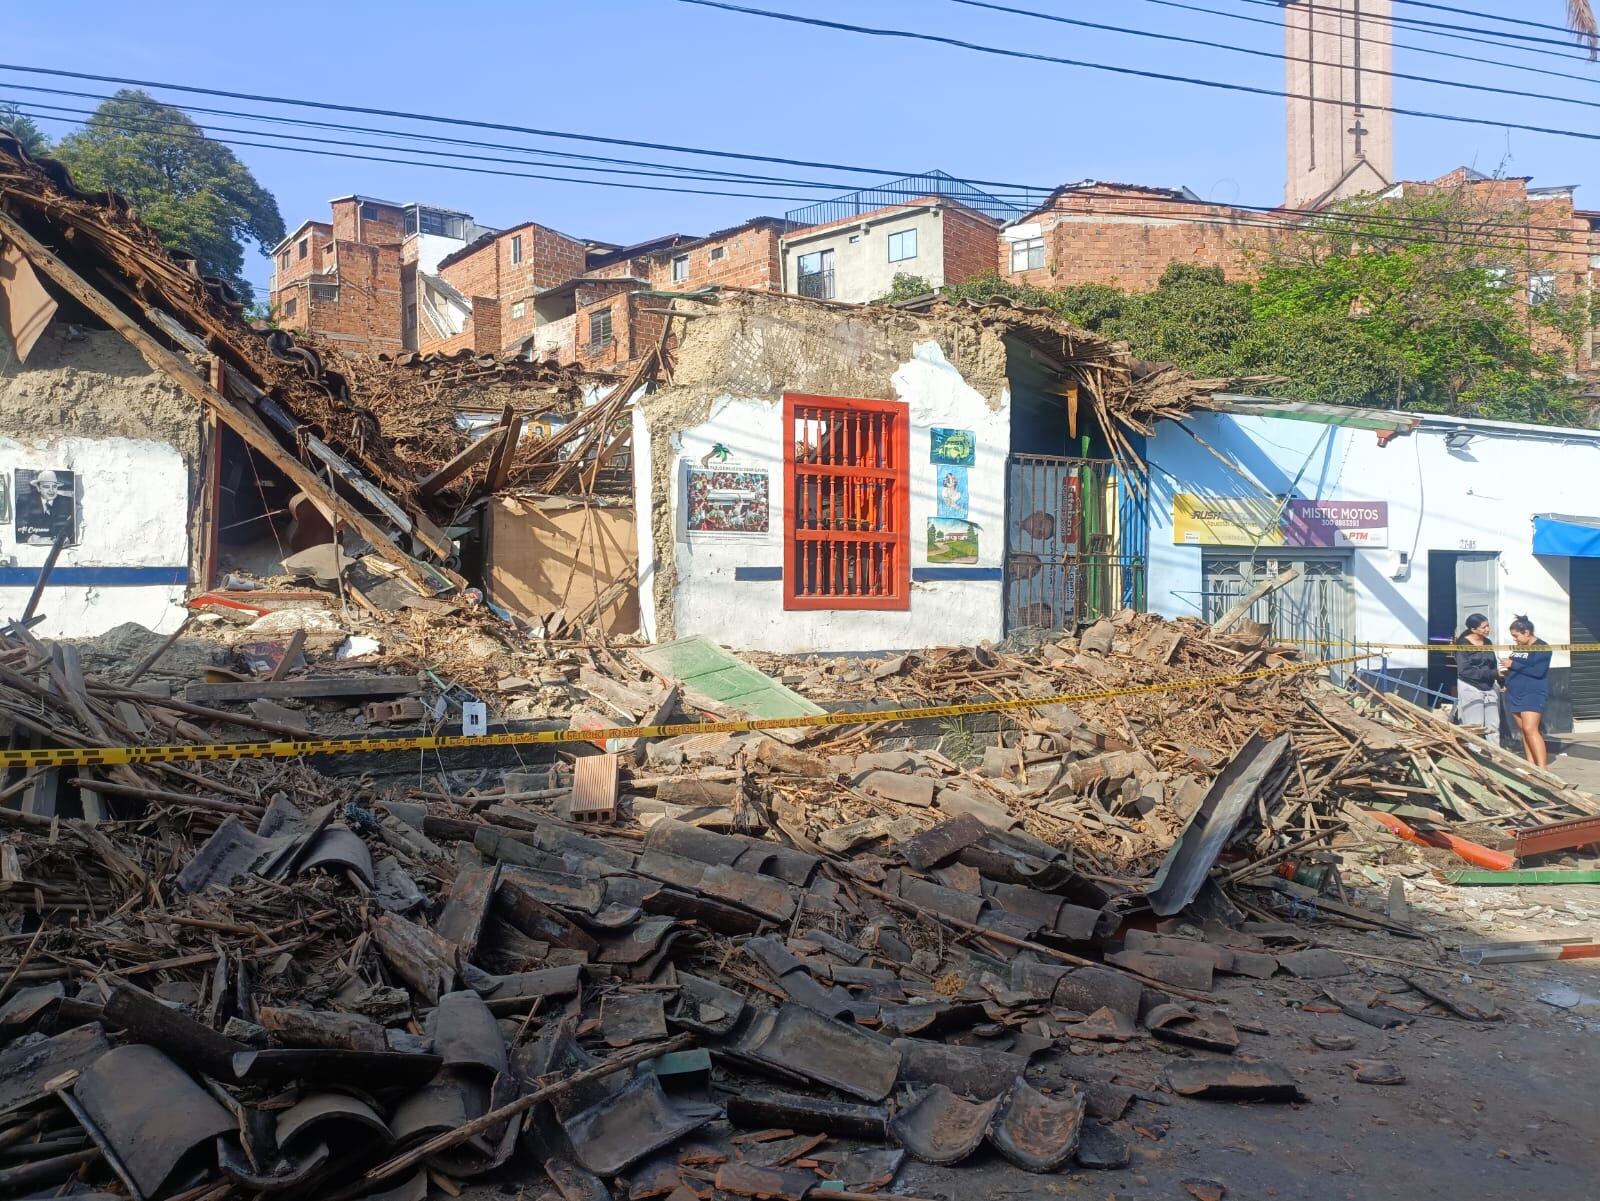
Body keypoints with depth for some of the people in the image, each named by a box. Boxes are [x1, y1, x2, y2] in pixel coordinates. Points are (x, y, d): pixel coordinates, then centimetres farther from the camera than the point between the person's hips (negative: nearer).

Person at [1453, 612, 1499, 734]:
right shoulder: (1463, 644, -10)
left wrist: (1500, 681, 4)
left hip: (1489, 687, 6)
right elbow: (1464, 670, -18)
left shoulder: (1487, 642, 9)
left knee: (1493, 727, 3)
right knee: (1475, 728, -5)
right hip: (1471, 688, -6)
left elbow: (1493, 665, 18)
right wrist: (1493, 673, -18)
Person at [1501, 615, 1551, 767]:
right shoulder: (1518, 647, 13)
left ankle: (1542, 769, -18)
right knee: (1523, 731, 6)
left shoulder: (1542, 647, -9)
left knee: (1530, 729, -17)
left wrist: (1513, 665, -16)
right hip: (1515, 694, 8)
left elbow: (1538, 671, -20)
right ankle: (1531, 765, 10)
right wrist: (1508, 682, 7)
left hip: (1533, 695, -8)